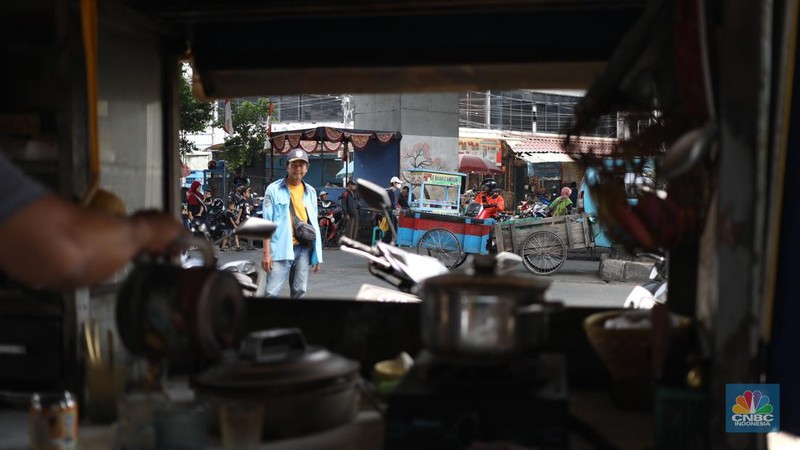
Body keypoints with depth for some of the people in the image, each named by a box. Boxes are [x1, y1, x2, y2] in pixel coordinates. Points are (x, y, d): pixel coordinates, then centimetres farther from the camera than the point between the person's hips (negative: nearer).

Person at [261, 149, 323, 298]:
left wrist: (317, 255, 13)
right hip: (281, 249, -5)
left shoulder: (310, 192, 12)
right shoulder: (274, 189, -2)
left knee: (300, 292, 9)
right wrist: (267, 252, -10)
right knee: (272, 293, -10)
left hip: (304, 248, 5)